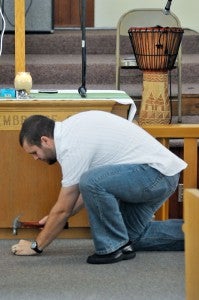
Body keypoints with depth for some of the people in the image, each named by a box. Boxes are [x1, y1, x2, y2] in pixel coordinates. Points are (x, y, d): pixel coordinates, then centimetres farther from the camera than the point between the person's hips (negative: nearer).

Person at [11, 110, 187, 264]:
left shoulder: (71, 146, -18)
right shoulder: (71, 128, 11)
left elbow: (64, 209, -12)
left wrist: (36, 246, -1)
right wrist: (57, 217, 23)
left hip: (157, 173, -11)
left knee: (91, 182, -29)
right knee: (133, 235, 20)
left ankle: (115, 247, -13)